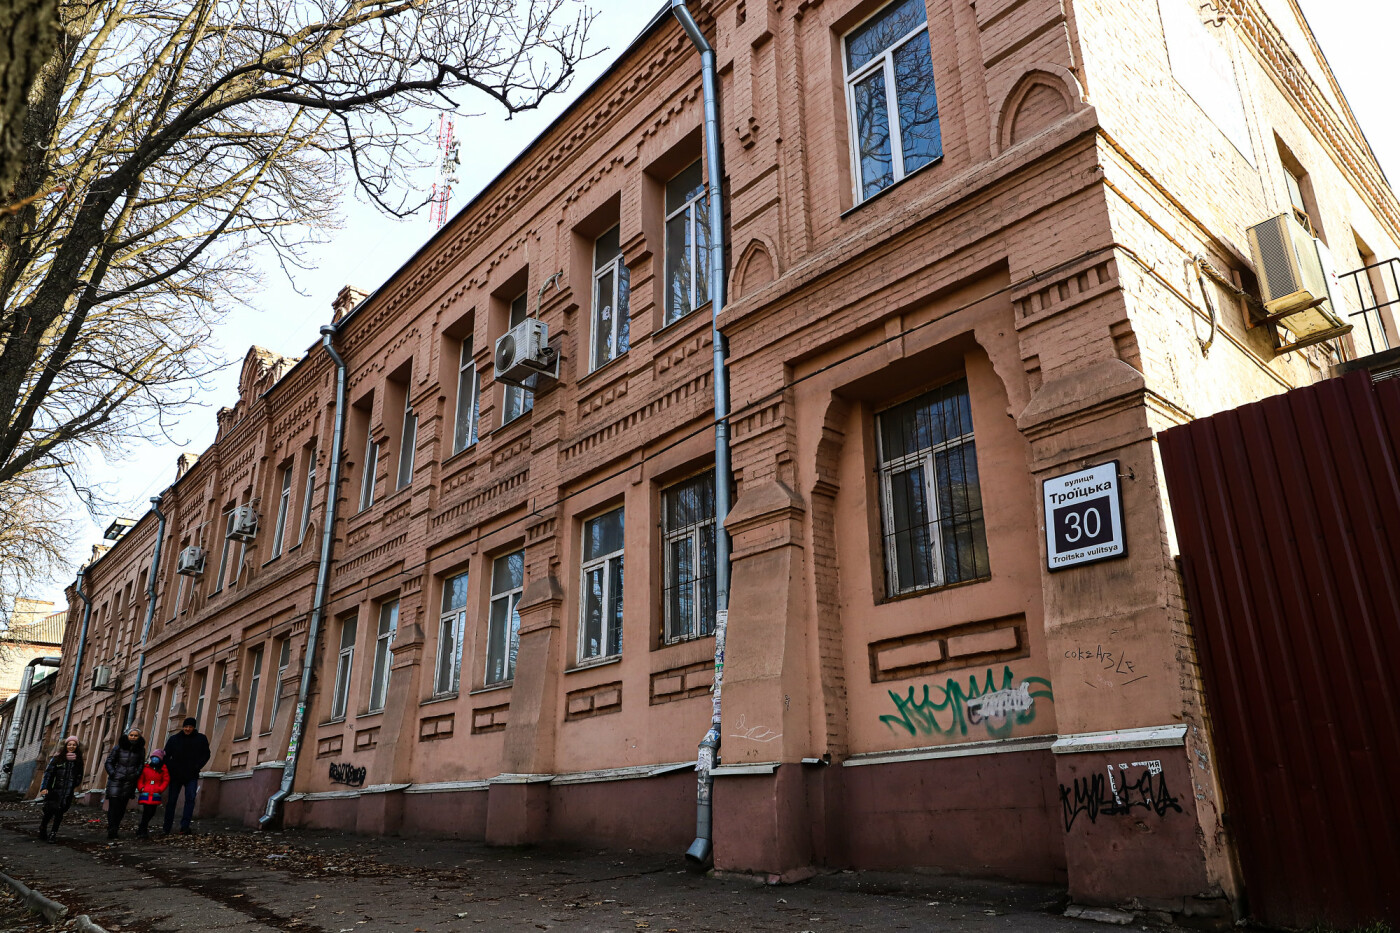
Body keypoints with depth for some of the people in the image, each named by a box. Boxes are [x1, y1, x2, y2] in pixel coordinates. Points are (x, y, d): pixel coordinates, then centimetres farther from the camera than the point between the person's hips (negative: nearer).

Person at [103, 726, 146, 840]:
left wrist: (137, 774, 1)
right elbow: (109, 762, 6)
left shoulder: (140, 749, 8)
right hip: (116, 780, -2)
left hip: (129, 782, 2)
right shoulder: (119, 747, 2)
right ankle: (111, 830, -6)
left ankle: (114, 829, 9)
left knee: (122, 807, 2)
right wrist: (113, 774, -5)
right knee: (113, 805, -9)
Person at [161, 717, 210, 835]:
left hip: (191, 776, -1)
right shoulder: (174, 739, 2)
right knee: (171, 801, 5)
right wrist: (169, 769, -10)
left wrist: (197, 767, -8)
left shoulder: (201, 739, 2)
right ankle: (166, 829, 16)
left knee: (190, 799, -15)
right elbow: (166, 755, 4)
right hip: (175, 775, 1)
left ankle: (184, 827, -16)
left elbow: (206, 755, 6)